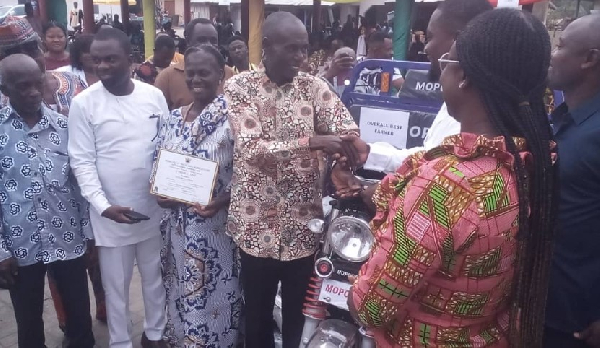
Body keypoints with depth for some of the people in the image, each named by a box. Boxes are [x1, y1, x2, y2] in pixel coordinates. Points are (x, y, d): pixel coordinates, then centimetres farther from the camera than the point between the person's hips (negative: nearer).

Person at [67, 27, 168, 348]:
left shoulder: (154, 96, -1)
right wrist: (104, 206, -19)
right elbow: (82, 162, -9)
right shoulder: (83, 104, -8)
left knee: (155, 278, 19)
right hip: (111, 215, -2)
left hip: (154, 210, 3)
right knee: (116, 286, 13)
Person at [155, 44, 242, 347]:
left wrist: (221, 201, -23)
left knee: (214, 293, 6)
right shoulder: (174, 118, 8)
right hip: (178, 223, 5)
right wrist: (160, 194, -4)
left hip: (216, 224, -5)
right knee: (181, 292, 19)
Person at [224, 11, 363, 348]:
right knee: (257, 315, 17)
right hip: (257, 221, -1)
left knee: (299, 314, 14)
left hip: (302, 221, 1)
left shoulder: (314, 86, 1)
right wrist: (311, 141, -30)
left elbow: (350, 135, -5)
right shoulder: (240, 86, -6)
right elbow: (251, 149, -19)